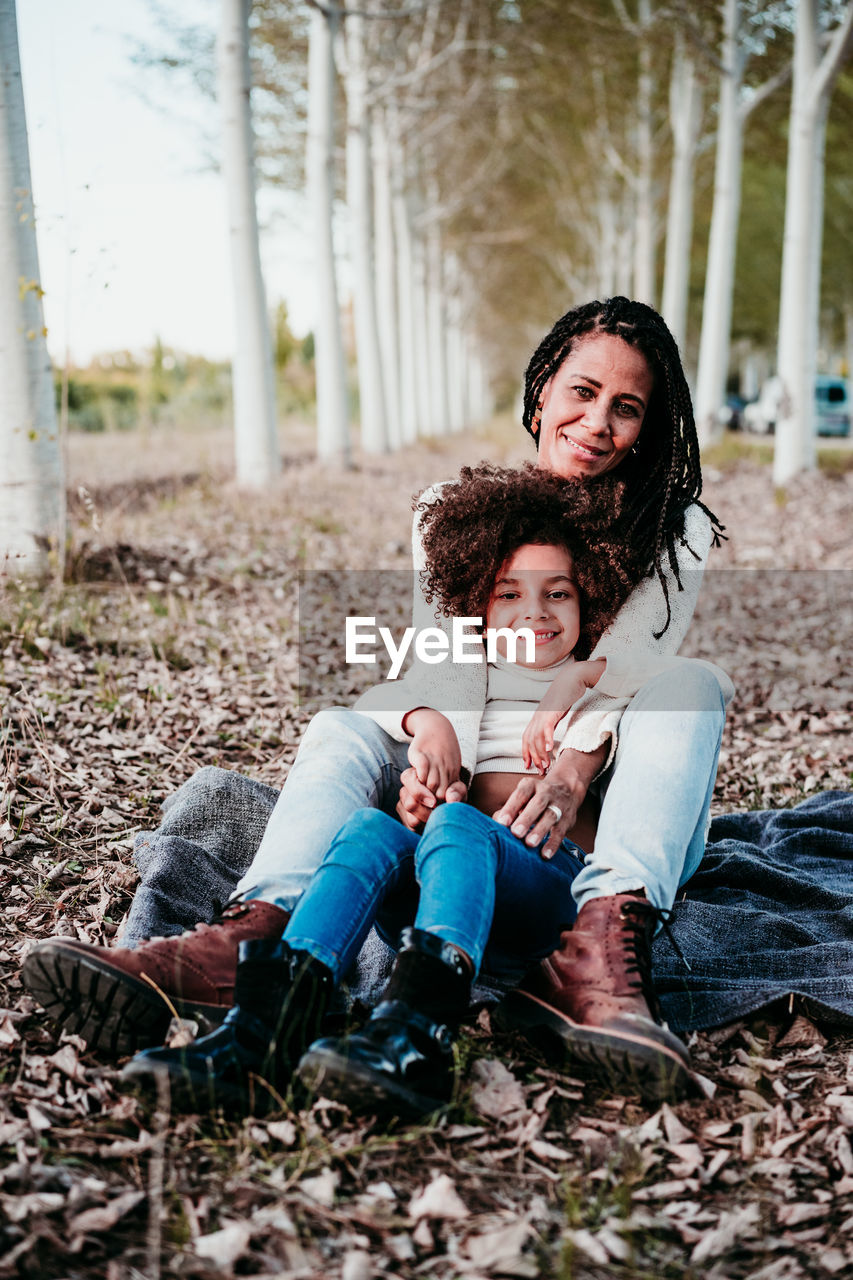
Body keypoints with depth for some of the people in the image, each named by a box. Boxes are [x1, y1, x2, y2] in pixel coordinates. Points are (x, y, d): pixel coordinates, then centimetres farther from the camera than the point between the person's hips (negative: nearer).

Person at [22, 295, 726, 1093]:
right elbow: (439, 654, -11)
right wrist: (433, 729, -35)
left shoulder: (676, 534, -1)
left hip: (595, 815, -1)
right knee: (343, 728, -23)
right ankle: (249, 941, -51)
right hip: (475, 788, 2)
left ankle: (594, 953, -51)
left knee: (692, 686, -28)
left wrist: (570, 774, -36)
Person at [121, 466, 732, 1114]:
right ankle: (262, 1027, -48)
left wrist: (587, 672, 1)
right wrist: (428, 720, 3)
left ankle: (412, 1042, -57)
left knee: (458, 824, -34)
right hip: (449, 895, 3)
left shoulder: (608, 689, 24)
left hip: (560, 880, -2)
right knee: (371, 828, -29)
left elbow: (713, 682, 8)